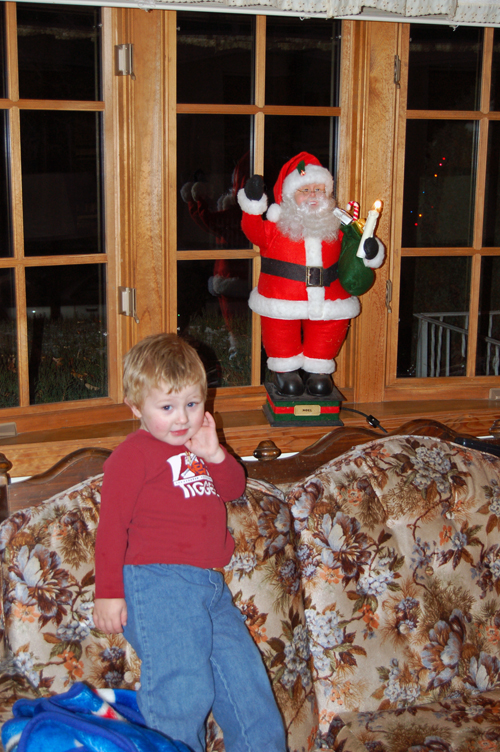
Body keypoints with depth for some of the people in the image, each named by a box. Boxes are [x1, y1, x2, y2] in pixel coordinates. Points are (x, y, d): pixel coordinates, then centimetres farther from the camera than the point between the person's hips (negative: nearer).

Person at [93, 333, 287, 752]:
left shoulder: (199, 446, 20)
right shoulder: (133, 455, -5)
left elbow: (235, 489, 21)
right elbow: (112, 526, -7)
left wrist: (214, 455, 1)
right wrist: (108, 593, -9)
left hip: (211, 585, 8)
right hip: (158, 584, -8)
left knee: (243, 672, 10)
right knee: (183, 686, -12)